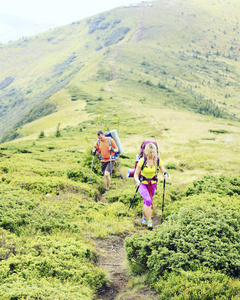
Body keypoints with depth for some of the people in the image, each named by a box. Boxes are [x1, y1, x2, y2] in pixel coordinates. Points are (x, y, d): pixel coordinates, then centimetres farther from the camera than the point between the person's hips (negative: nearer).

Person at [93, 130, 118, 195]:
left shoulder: (110, 140, -10)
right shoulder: (98, 142, 2)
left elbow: (117, 150, -4)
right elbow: (98, 152, 14)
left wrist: (113, 149, -25)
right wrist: (95, 152, -8)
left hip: (110, 160, -4)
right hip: (103, 161, 5)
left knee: (107, 174, -20)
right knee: (104, 176, 7)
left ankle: (108, 189, -4)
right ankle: (106, 191, 20)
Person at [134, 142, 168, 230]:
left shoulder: (157, 160, -11)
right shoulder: (142, 161, -20)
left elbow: (163, 171, -12)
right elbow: (136, 174, -16)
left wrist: (165, 174, -35)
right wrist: (137, 181, -36)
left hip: (152, 183, 4)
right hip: (142, 183, -4)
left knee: (147, 202, 16)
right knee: (148, 200, -24)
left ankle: (144, 218, 41)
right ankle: (149, 222, -18)